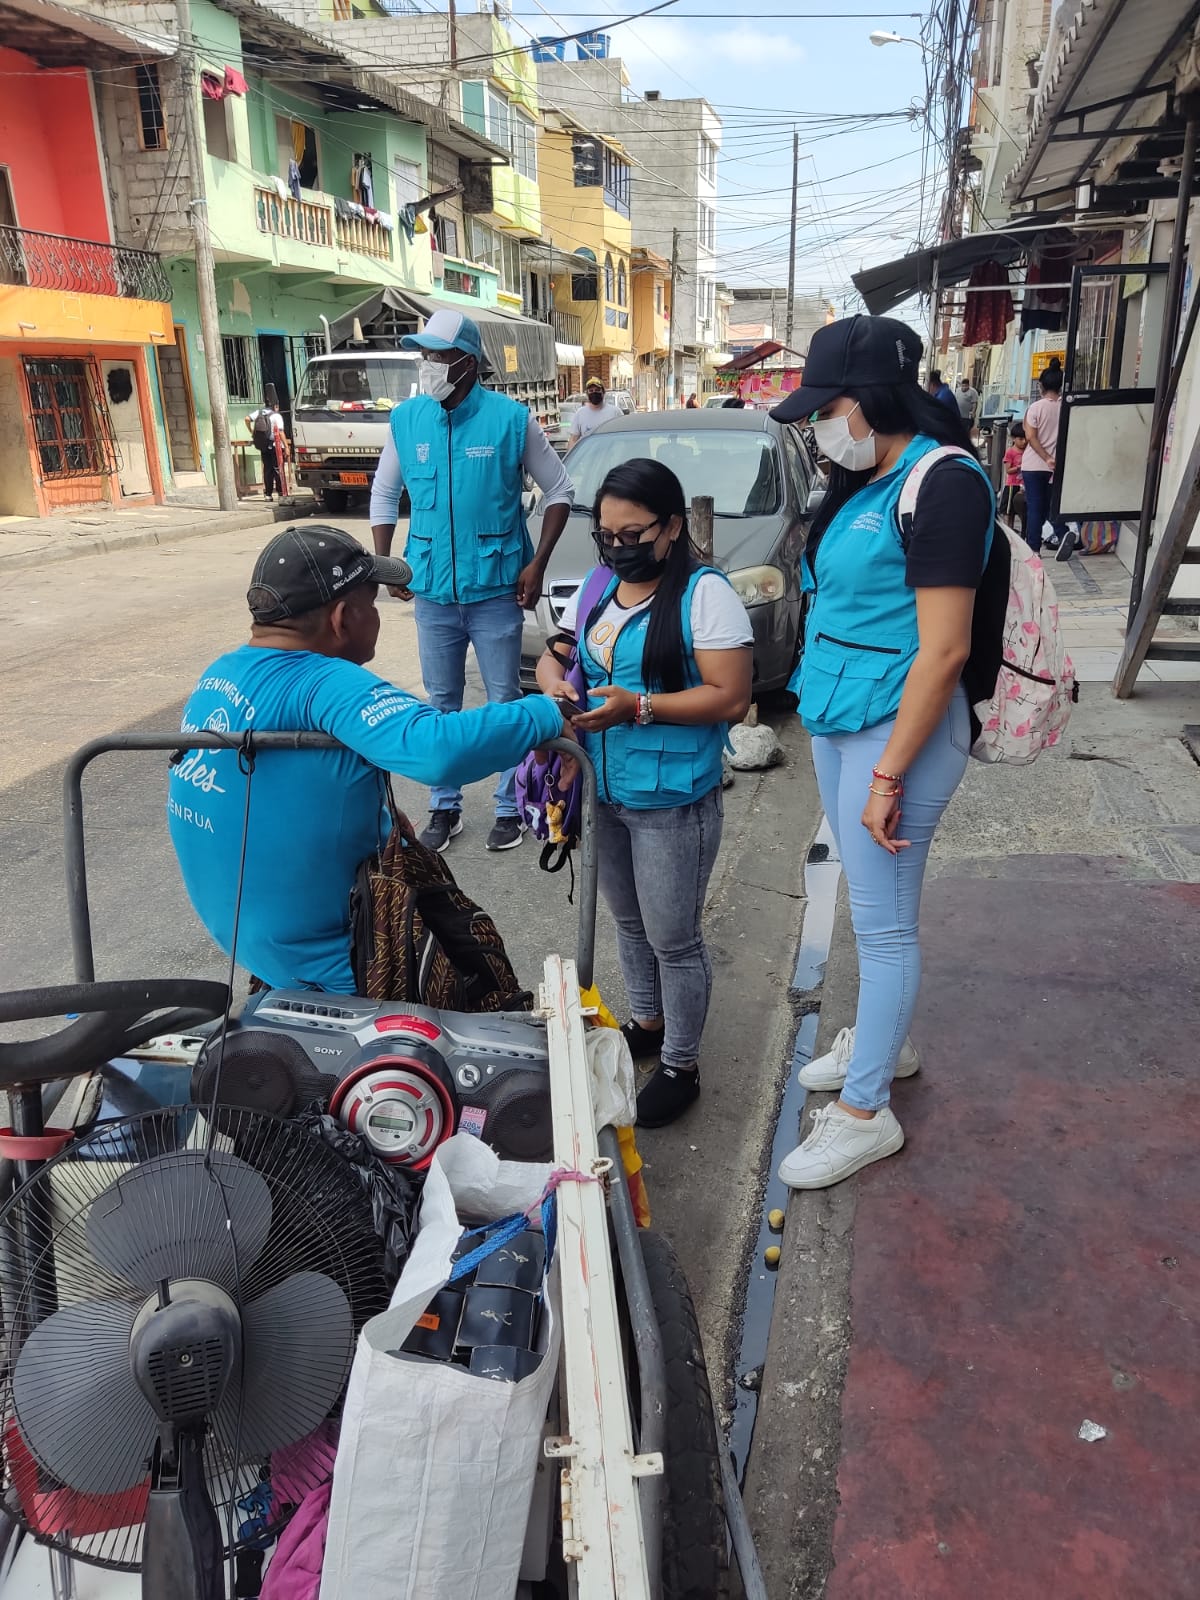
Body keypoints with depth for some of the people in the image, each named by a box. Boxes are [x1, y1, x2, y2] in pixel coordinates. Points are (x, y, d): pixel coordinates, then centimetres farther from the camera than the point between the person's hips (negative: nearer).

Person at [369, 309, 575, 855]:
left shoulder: (511, 419, -8)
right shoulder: (405, 419, 1)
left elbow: (559, 490, 0)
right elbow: (384, 494, 14)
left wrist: (537, 564, -7)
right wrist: (384, 564, 6)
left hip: (496, 590, -3)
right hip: (432, 592, 3)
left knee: (505, 701, 5)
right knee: (442, 703, 12)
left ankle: (510, 807, 20)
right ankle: (445, 807, 25)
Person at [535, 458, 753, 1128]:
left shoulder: (705, 593, -16)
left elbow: (731, 697, -20)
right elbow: (554, 651, 15)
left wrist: (637, 705, -27)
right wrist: (555, 682, -10)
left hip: (672, 803, -7)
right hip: (606, 791, 7)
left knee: (673, 939, 6)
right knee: (630, 921, 23)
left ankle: (681, 1066, 24)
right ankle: (647, 1023, 44)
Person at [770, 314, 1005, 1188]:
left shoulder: (943, 483, -17)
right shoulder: (861, 481, 10)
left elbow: (944, 649, -21)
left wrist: (889, 776, -20)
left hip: (899, 725, -8)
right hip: (839, 717, 8)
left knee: (884, 921, 1)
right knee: (869, 903, 20)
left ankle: (865, 1113, 15)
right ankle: (885, 1041, 40)